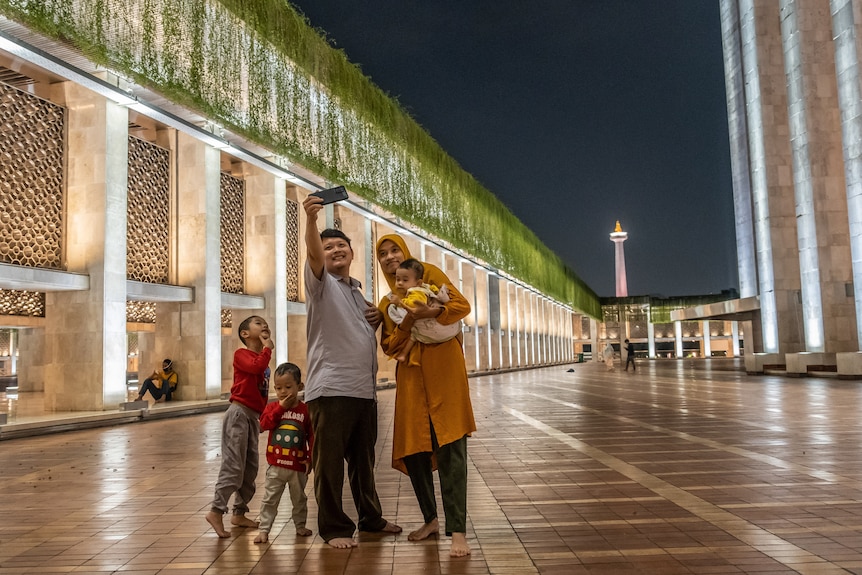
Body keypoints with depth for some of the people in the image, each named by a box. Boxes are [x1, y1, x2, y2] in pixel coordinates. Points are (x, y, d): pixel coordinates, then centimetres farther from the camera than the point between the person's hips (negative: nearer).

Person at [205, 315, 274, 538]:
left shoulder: (262, 358, 17)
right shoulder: (241, 354, -5)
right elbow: (256, 366, -27)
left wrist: (263, 418, 16)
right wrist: (267, 348, -12)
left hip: (253, 415, 9)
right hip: (239, 412, -9)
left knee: (250, 467, 11)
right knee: (233, 465, -11)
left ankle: (239, 513, 19)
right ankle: (216, 511, -5)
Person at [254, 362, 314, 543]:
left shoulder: (305, 410, -4)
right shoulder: (272, 407, 0)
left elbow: (312, 436, -2)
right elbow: (263, 425, -17)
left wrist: (311, 458, -7)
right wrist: (280, 408, -18)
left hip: (298, 466, 0)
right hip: (276, 465, 0)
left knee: (299, 498, 17)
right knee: (270, 499, 5)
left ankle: (300, 526, 33)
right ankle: (264, 529, 12)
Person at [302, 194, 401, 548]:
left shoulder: (357, 292, 22)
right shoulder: (322, 283, 1)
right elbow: (313, 254, -21)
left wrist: (377, 318, 10)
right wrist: (311, 219, -39)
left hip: (364, 389, 7)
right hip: (331, 389, -7)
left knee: (364, 459, 17)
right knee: (330, 462, -3)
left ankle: (371, 518, 29)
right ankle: (334, 528, 9)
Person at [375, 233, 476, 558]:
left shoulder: (428, 273, 7)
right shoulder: (386, 303, 19)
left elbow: (462, 305, -1)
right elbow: (389, 346, 8)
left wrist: (432, 312, -18)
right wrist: (406, 324, -10)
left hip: (443, 369, -5)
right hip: (410, 377, 5)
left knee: (450, 449, -10)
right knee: (412, 449, 5)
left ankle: (458, 531, -8)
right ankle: (430, 519, 25)